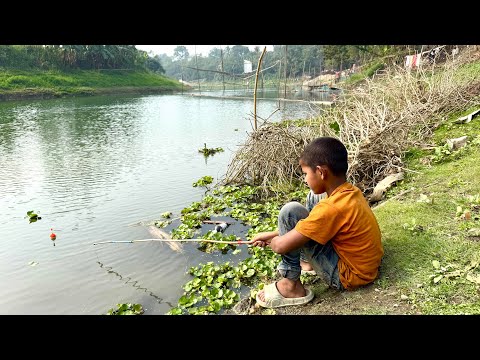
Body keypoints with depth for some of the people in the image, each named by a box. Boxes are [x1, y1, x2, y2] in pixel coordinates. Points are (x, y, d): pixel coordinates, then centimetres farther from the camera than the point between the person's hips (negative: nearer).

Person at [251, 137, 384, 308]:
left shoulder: (331, 208, -30)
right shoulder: (351, 191, -2)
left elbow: (281, 246, -25)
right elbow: (303, 225, 11)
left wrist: (272, 240, 0)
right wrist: (271, 234, 12)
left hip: (348, 276, -9)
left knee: (290, 211, -20)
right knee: (314, 198, 12)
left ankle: (291, 286, -6)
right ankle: (307, 261, 20)